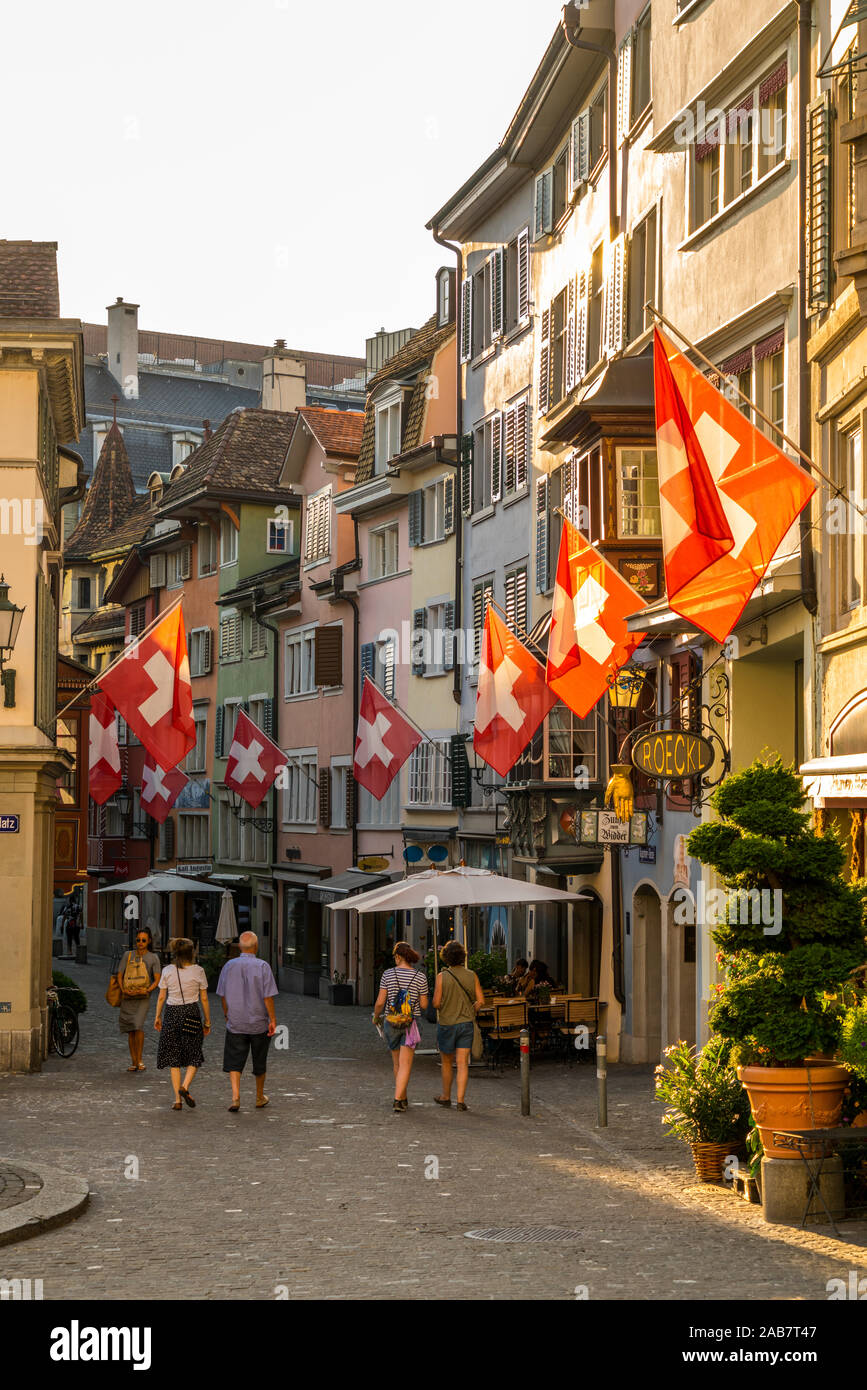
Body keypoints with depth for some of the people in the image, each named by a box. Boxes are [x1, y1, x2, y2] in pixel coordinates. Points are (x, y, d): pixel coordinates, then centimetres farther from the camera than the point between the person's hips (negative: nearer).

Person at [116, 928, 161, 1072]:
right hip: (127, 997, 3)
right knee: (131, 1030, 4)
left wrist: (147, 990, -17)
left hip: (143, 997, -3)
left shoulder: (153, 957, 4)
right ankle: (133, 1062, 12)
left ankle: (140, 1060, -11)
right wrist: (123, 989, -10)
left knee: (138, 1025, -21)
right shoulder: (127, 955, 8)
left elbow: (157, 979, -1)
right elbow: (119, 975, 7)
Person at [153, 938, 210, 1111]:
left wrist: (158, 1017, 15)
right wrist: (207, 1022, 8)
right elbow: (204, 999, 0)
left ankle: (177, 1099, 3)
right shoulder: (198, 971, -4)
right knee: (194, 1056, 9)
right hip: (191, 1013, -2)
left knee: (174, 1058, 7)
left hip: (172, 1014, 2)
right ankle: (185, 1086, -16)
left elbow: (161, 997, 3)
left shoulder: (167, 971, -1)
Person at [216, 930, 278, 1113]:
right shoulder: (262, 966, -10)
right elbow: (268, 997, -12)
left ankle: (235, 1096, -17)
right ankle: (260, 1097, 28)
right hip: (259, 1023, -1)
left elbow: (223, 995, 6)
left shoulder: (229, 966, -1)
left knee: (234, 1062, 1)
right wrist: (273, 1019, -5)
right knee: (259, 1063, 14)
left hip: (235, 1023, 1)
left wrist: (227, 1015, 19)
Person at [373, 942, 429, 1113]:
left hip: (391, 1022, 2)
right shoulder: (420, 977, -6)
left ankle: (403, 1099, 29)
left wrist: (376, 1016, 13)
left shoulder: (388, 974, -5)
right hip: (410, 1024, -2)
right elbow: (423, 1005, -1)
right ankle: (397, 1099, -22)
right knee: (405, 1065, -5)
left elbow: (380, 1002, -6)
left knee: (397, 1063, 18)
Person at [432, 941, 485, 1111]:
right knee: (463, 1063, 0)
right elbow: (481, 1001, -2)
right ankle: (461, 1099, -8)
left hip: (447, 1024, -2)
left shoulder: (442, 977, -12)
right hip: (466, 1024, 2)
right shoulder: (472, 976, -3)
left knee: (447, 1062, 15)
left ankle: (446, 1096, 28)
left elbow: (436, 1003, -13)